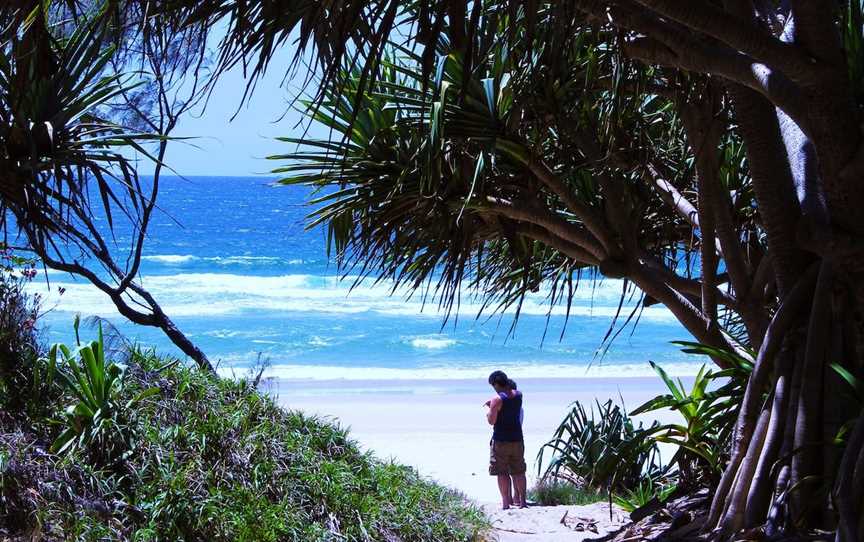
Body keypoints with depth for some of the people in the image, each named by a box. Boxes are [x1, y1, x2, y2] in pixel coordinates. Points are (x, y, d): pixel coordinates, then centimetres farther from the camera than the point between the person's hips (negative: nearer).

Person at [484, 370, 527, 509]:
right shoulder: (518, 395, 3)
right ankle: (521, 500, 15)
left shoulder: (497, 399, -16)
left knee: (502, 473, 1)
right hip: (517, 439, 6)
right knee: (519, 472, 12)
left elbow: (491, 421, -15)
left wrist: (489, 410, 3)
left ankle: (506, 502, 1)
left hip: (501, 441, -6)